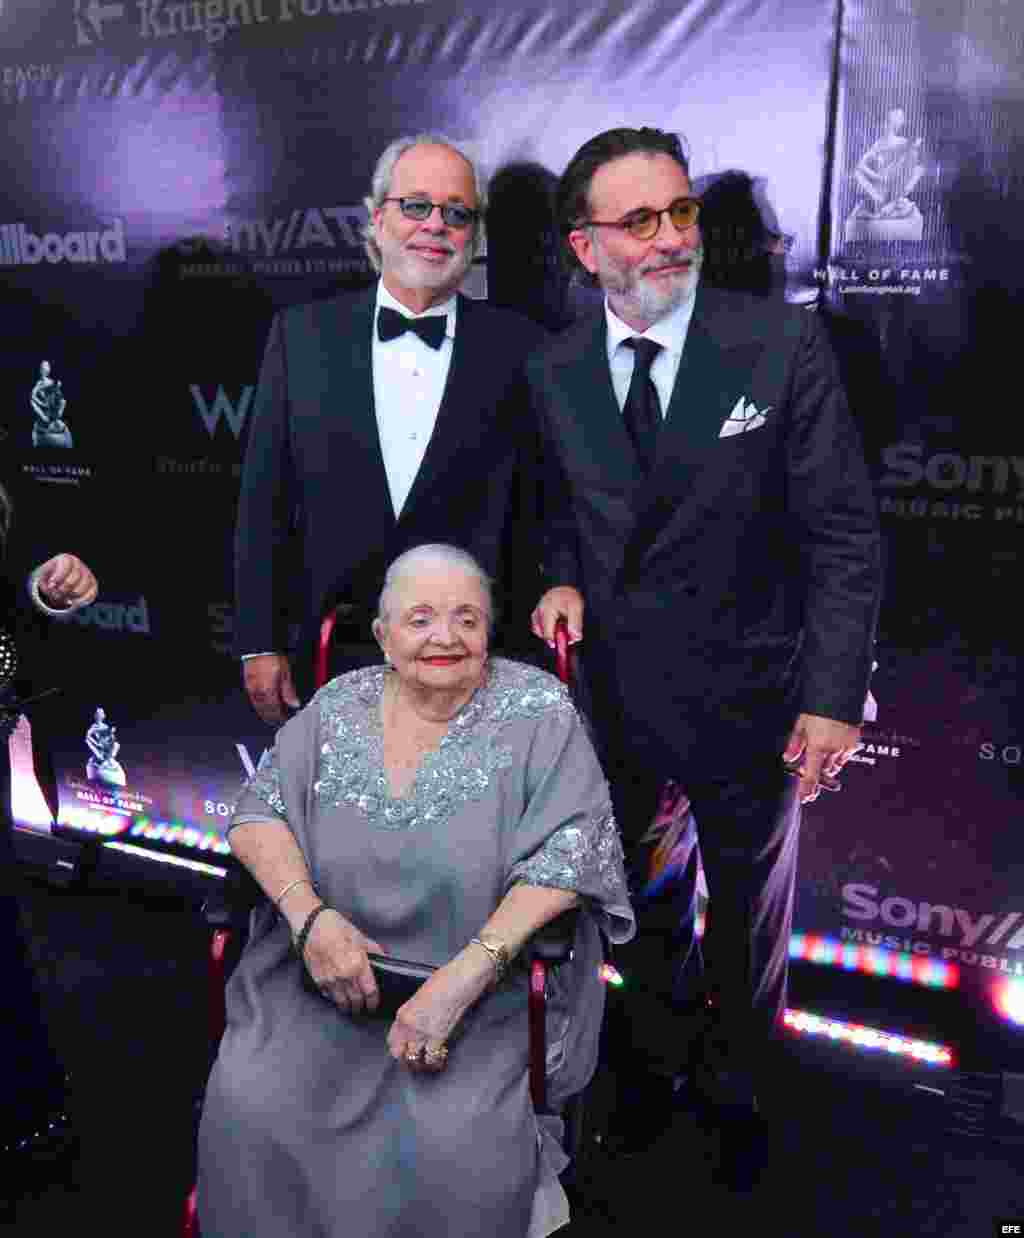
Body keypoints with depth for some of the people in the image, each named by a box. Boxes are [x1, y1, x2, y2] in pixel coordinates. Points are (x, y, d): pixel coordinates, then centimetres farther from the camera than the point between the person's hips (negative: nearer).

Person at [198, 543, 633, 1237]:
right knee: (245, 1108, -14)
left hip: (487, 988, -3)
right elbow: (258, 813, 2)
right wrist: (310, 914, -17)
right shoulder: (340, 706, 3)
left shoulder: (538, 712, -8)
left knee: (454, 1151, -23)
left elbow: (569, 855, -16)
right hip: (327, 971, 3)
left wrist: (460, 981, -24)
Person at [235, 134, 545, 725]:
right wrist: (260, 644, 0)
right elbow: (265, 500, 3)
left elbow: (544, 515, 1)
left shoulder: (518, 347, -1)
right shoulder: (302, 335, 3)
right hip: (331, 658, 1)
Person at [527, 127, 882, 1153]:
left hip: (747, 696, -2)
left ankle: (737, 1087, 48)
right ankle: (654, 1059, 51)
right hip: (620, 694, 3)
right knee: (647, 900, 23)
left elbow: (842, 532, -12)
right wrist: (564, 580, -9)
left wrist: (834, 693, -16)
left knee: (748, 907, 20)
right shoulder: (554, 371, -3)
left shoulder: (784, 344, -13)